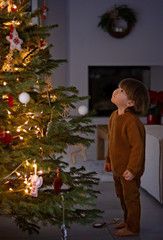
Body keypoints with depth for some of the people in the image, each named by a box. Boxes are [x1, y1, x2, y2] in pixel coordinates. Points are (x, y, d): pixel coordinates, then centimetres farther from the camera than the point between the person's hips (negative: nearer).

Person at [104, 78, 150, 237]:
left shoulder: (132, 121, -26)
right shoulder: (114, 116, 4)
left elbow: (137, 146, -25)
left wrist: (132, 169, -24)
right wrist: (108, 160, 19)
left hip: (129, 170, -9)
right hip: (117, 167, 9)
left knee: (131, 197, 7)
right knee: (121, 195, 23)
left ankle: (132, 228, 22)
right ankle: (127, 220, 42)